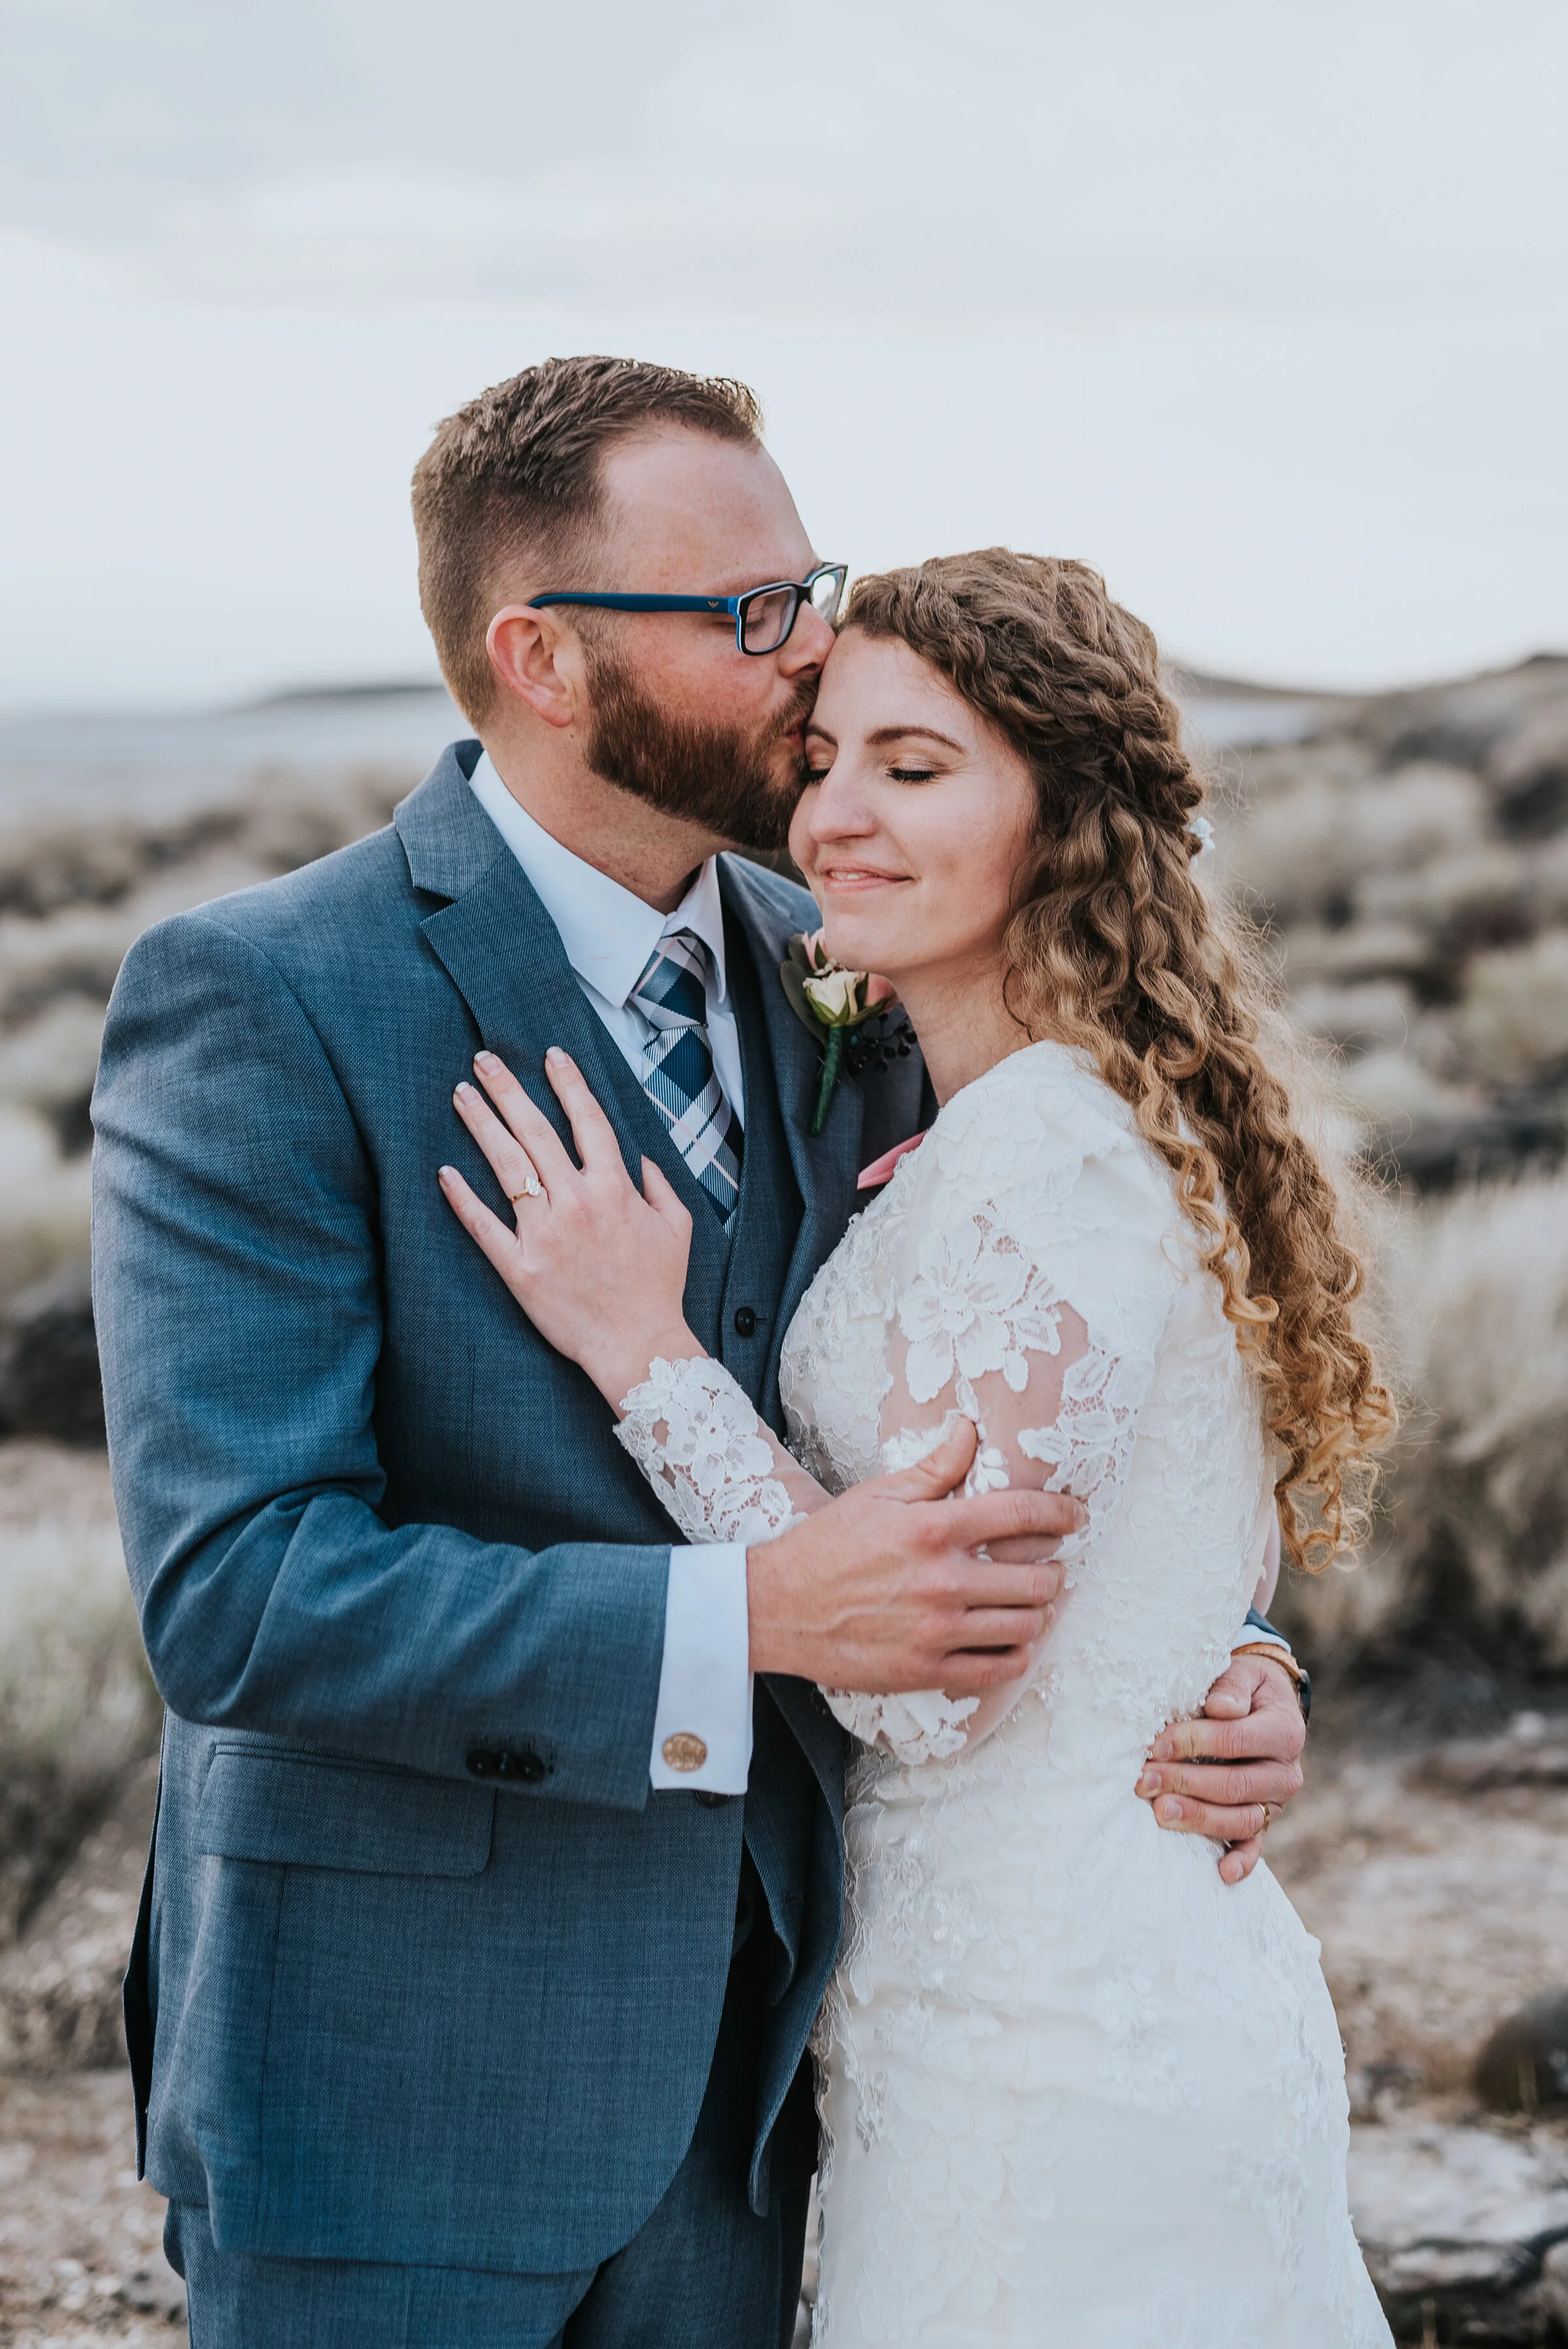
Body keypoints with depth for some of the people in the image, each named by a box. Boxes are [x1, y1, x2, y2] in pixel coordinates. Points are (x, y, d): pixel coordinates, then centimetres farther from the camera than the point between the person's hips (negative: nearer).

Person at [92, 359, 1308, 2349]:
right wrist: (758, 1615, -29)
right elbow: (238, 1590, -22)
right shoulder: (257, 1003, -15)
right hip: (396, 2092, -5)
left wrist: (1221, 1660, -3)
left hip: (740, 2054, 6)